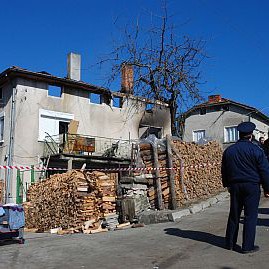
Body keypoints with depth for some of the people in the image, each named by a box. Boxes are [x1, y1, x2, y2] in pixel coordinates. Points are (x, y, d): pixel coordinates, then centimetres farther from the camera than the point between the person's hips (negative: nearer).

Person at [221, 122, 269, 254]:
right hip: (252, 186, -4)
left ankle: (230, 243, 20)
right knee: (250, 216, 1)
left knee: (234, 215, 13)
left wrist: (227, 185, 25)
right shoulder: (256, 150, -8)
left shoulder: (228, 151, 6)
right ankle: (248, 246, 3)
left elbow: (224, 170, 14)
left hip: (235, 186, 5)